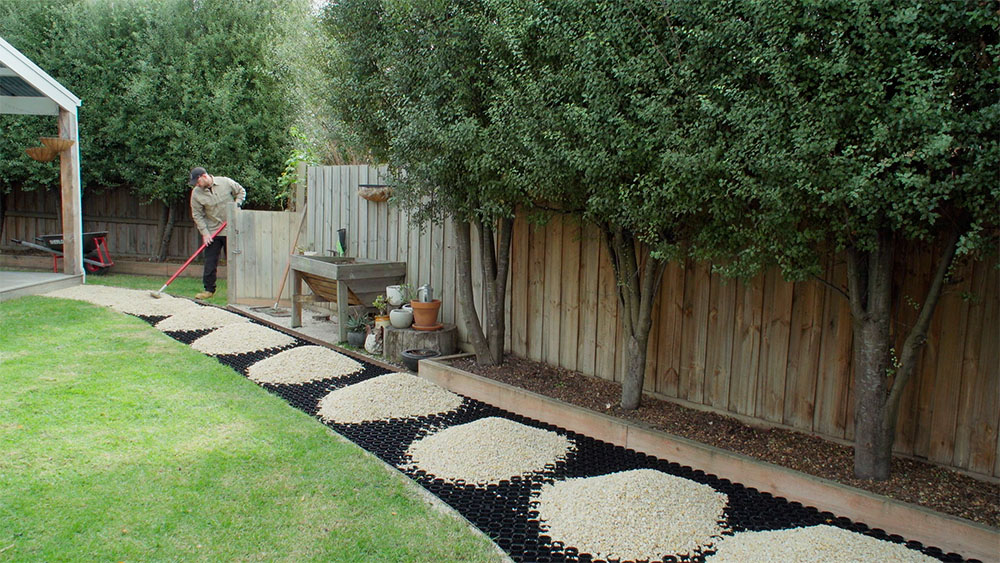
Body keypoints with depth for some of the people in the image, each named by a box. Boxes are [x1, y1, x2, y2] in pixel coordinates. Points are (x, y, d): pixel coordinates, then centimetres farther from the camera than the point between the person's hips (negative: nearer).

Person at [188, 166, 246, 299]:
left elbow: (241, 192, 9)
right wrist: (204, 233, -9)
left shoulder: (226, 182, -7)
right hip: (212, 231, 1)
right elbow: (197, 215, -2)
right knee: (210, 261, 2)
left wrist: (236, 206, -7)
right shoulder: (196, 193, -5)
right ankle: (209, 289, 10)